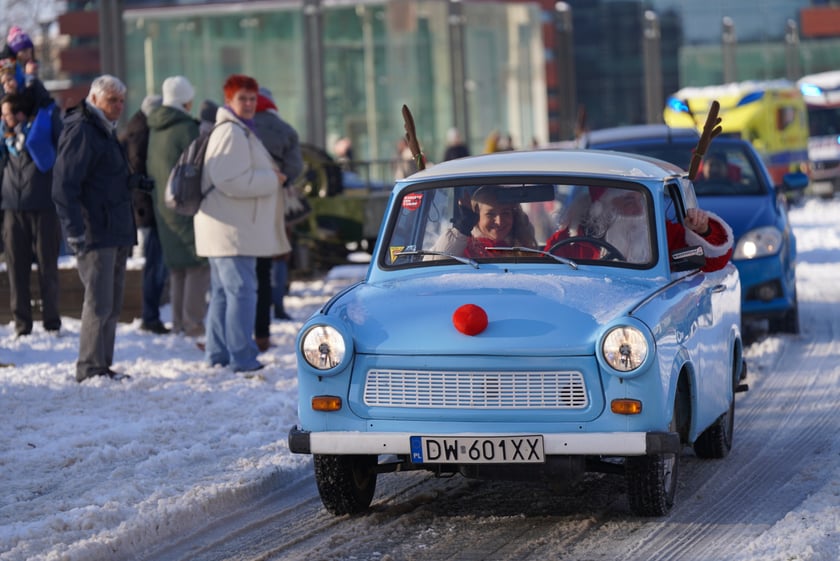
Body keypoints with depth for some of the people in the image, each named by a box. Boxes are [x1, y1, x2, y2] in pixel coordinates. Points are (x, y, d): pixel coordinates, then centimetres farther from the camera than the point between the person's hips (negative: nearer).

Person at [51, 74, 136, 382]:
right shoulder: (81, 131, -12)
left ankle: (102, 366, 15)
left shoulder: (104, 131, 20)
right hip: (95, 233, -10)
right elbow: (64, 186, -18)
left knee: (112, 304, 11)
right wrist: (75, 231, -23)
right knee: (99, 302, -10)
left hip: (115, 234, 10)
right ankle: (90, 368, -8)